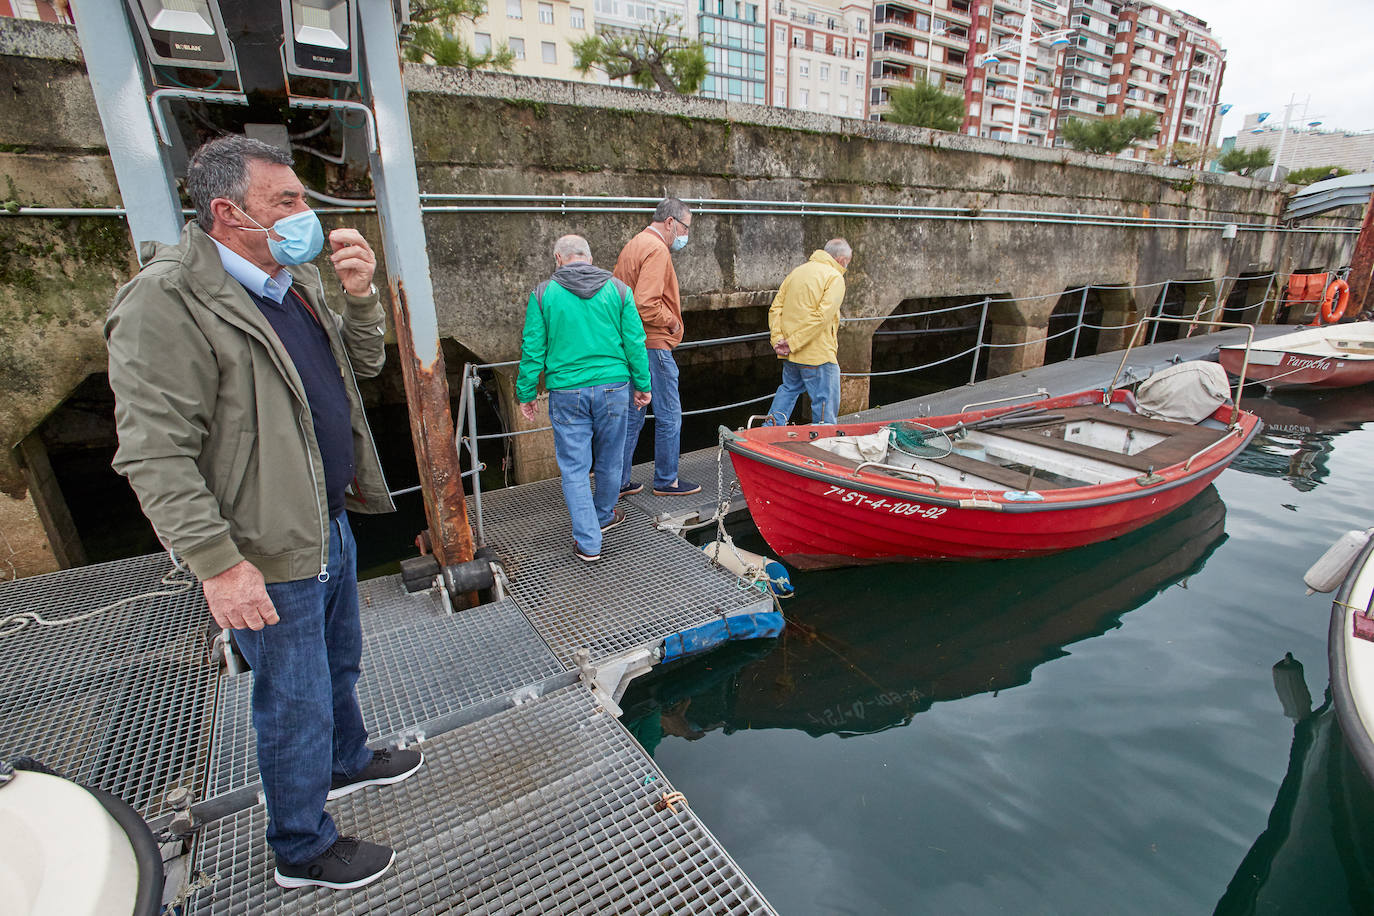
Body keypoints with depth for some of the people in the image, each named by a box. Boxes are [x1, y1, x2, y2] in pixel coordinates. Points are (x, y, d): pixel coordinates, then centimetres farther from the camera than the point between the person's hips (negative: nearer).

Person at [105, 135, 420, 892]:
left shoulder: (297, 281, 6)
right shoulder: (166, 303, -20)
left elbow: (364, 365, 12)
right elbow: (155, 457, -23)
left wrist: (361, 296, -6)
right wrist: (219, 563, -25)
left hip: (331, 525, 8)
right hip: (271, 558, -8)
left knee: (338, 664, 27)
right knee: (296, 703, 9)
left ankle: (347, 761, 53)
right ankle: (303, 849, 33)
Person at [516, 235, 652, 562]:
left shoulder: (543, 294, -2)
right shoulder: (618, 290, 1)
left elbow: (532, 350, -1)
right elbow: (635, 342, 2)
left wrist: (526, 393, 9)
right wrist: (642, 384, 11)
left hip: (567, 393, -1)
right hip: (613, 387, 2)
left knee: (574, 467, 6)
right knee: (609, 461, 18)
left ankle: (588, 543, 7)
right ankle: (604, 516, 39)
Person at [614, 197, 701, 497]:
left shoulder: (631, 246, 17)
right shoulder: (657, 250, -14)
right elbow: (647, 303, -25)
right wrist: (672, 321, -10)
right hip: (653, 346, -10)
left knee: (632, 416, 14)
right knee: (669, 416, 2)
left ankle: (619, 482, 20)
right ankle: (666, 480, 13)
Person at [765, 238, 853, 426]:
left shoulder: (796, 272, 14)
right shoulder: (835, 277, -8)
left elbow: (775, 308, 8)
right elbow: (822, 316, -20)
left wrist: (777, 339, -1)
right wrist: (793, 343, -18)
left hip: (790, 355, 7)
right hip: (819, 354, -7)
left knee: (789, 389, 25)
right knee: (825, 404, 3)